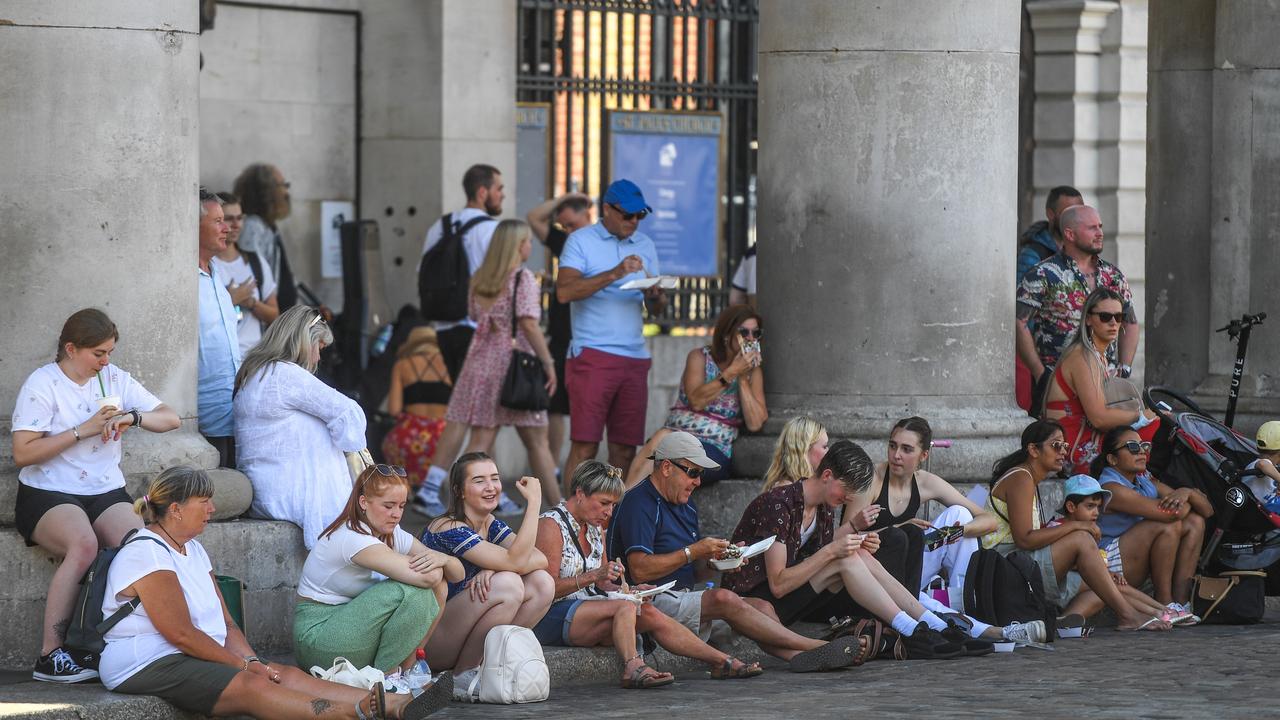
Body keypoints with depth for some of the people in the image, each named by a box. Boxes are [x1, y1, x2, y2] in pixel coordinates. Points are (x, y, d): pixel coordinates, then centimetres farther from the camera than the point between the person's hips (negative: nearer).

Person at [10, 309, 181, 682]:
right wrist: (83, 430, -15)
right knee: (83, 544, -36)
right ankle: (50, 656, -34)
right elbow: (23, 454, -11)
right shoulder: (43, 383, -3)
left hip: (106, 492, 5)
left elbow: (170, 418, 12)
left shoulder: (113, 378, 12)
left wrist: (133, 417, -9)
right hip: (48, 494, -5)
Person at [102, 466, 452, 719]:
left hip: (193, 658, 9)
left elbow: (225, 623, 14)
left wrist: (252, 661, -5)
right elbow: (181, 634, -18)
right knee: (251, 686, -28)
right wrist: (245, 666, -13)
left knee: (286, 674, -11)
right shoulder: (147, 555, -13)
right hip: (145, 667, -9)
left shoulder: (192, 550, 19)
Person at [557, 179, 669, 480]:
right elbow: (564, 291, -14)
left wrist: (655, 296, -7)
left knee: (624, 449, 3)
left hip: (635, 358, 5)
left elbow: (657, 309, 17)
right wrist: (614, 274, -21)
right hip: (592, 356, -5)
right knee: (584, 446, -10)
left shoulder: (645, 245, 17)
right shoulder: (581, 241, 1)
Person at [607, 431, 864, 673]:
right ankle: (812, 646, -30)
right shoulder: (639, 503, -8)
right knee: (724, 599, -30)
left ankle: (800, 657, -38)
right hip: (652, 601, -9)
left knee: (761, 606, -10)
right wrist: (693, 552, -16)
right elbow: (640, 570, -19)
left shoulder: (686, 507, 21)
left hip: (685, 597, 9)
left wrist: (715, 561, -2)